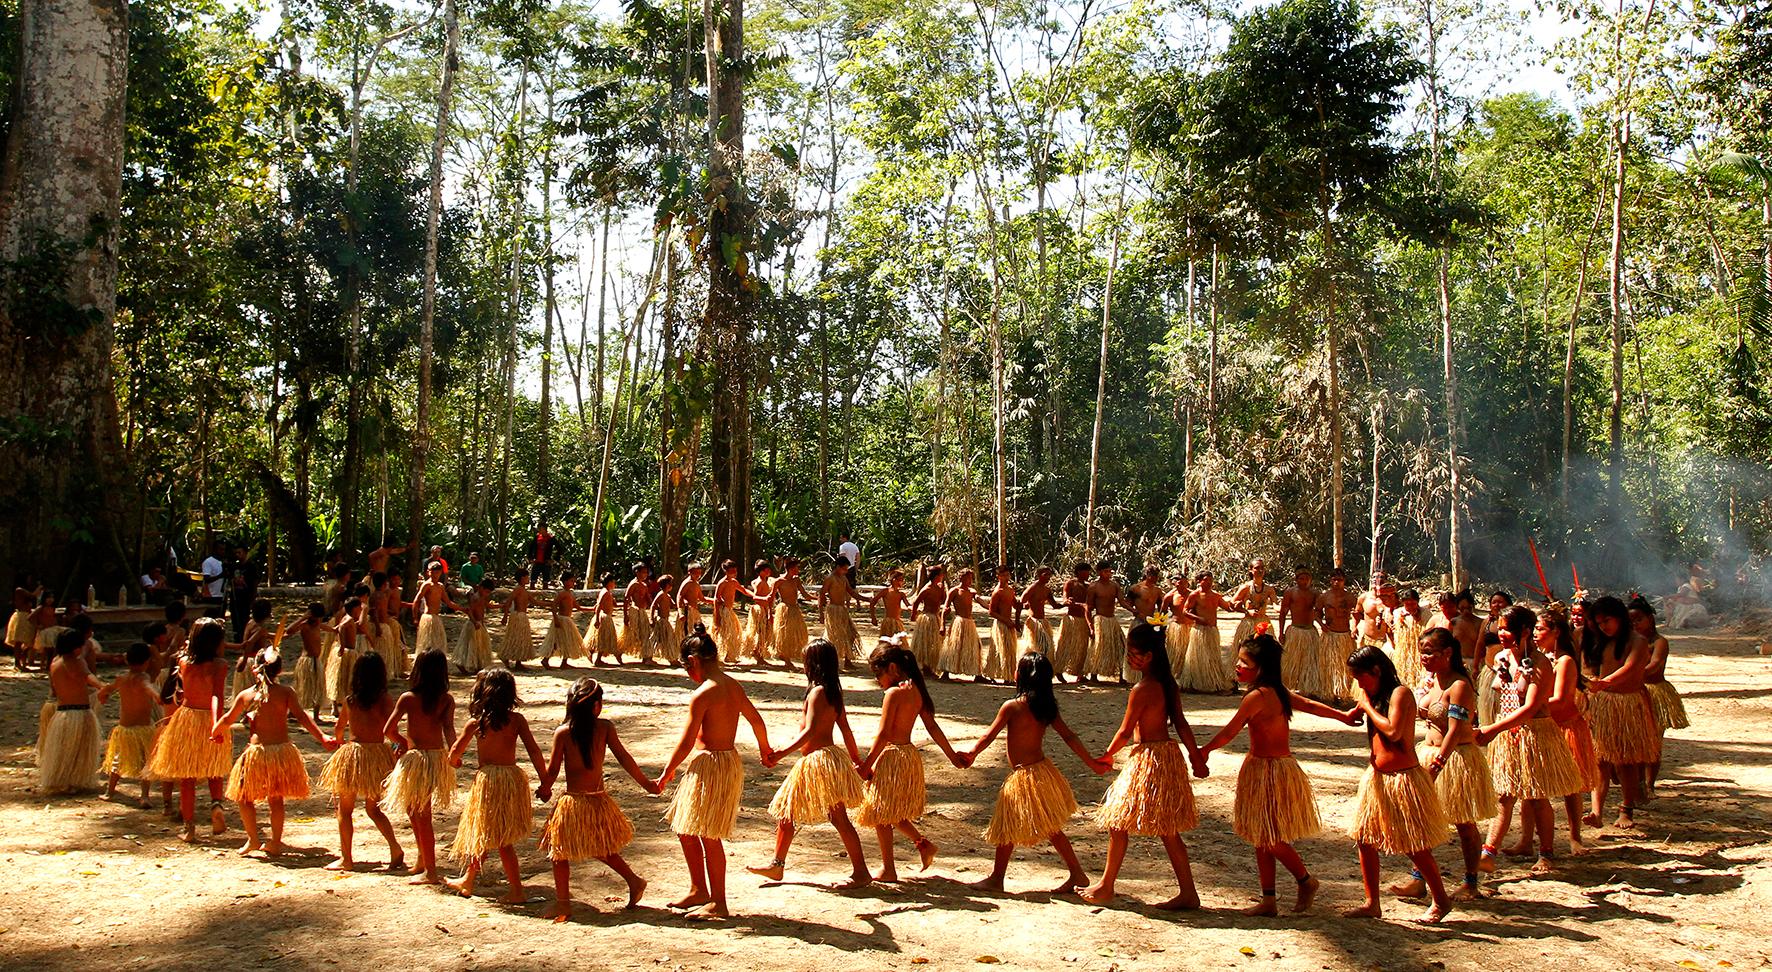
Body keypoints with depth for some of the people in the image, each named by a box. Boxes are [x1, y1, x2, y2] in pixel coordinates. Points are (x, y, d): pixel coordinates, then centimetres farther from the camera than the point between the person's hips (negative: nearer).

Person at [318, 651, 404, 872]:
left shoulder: (350, 700, 1)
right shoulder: (385, 699, -6)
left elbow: (339, 729, 17)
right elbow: (389, 730, -16)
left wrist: (339, 741, 37)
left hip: (352, 754, -1)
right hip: (378, 754, 1)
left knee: (345, 809, 12)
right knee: (373, 808, 18)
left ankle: (346, 859, 14)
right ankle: (395, 848, 5)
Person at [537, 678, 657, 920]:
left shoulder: (563, 732, -9)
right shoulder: (605, 727, -5)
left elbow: (552, 770, -4)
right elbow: (623, 758, -4)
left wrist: (544, 790, 16)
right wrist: (645, 783, 6)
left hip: (573, 801, -4)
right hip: (599, 799, 4)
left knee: (560, 852, 12)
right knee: (601, 849, 24)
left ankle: (562, 904, 16)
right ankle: (633, 880, 21)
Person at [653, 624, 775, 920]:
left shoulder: (702, 695, -19)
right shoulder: (733, 686, 6)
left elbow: (686, 743, -16)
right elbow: (756, 720, 19)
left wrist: (666, 774, -2)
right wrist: (765, 749, 36)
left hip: (709, 765, -9)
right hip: (731, 760, 9)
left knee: (709, 836, 1)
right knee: (684, 828, 20)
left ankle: (718, 903, 10)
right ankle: (699, 890, 29)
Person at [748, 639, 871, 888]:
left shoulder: (817, 692, -16)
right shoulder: (834, 692, 10)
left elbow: (810, 731, -26)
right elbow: (846, 730, 13)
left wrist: (782, 752, -31)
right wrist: (857, 760, 20)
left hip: (820, 759, -10)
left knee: (839, 818, -4)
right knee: (786, 811, 16)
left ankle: (861, 872, 2)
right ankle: (776, 864, 24)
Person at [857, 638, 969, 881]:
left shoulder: (894, 693, -17)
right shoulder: (917, 691, 6)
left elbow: (883, 735, -19)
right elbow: (933, 727, 9)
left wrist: (866, 765, -13)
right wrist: (952, 755, 17)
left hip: (891, 756, -8)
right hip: (911, 755, 8)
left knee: (881, 815, 5)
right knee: (893, 812, 24)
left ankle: (888, 869, 11)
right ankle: (922, 842, 16)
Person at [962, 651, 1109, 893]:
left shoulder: (1012, 707, -17)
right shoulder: (1047, 706, 1)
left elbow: (988, 737, -9)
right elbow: (1069, 737, 2)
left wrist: (971, 753, 8)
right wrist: (1092, 762, 9)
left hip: (1023, 777, -7)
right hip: (1043, 771, 7)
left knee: (1007, 830, 8)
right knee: (1050, 828, 18)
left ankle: (996, 880, 21)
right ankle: (1077, 874, 21)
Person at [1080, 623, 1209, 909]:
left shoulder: (1141, 690, -20)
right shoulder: (1169, 684, 3)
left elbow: (1125, 732, -13)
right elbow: (1181, 724, 6)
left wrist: (1107, 756, 3)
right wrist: (1196, 757, 11)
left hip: (1148, 759, -8)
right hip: (1169, 755, 8)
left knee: (1118, 822, 6)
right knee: (1167, 830, 14)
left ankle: (1106, 887, 16)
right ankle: (1187, 893, 16)